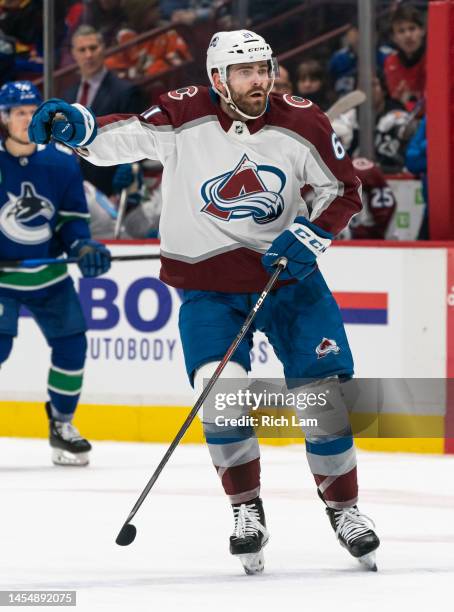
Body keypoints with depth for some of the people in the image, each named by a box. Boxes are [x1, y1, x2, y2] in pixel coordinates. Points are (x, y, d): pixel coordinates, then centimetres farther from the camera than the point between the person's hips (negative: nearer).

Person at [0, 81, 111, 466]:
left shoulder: (61, 161, -6)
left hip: (49, 275, 4)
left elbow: (72, 217, 2)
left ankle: (61, 424, 21)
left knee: (71, 344, 3)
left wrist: (83, 247, -16)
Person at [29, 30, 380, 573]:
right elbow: (120, 140, -20)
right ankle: (247, 513, -3)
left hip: (286, 275, 2)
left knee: (325, 391, -1)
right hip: (207, 282, -2)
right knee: (221, 393, -20)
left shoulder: (301, 124, -8)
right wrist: (78, 126, -41)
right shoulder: (185, 117, -13)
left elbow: (344, 190, 4)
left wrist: (312, 234, -12)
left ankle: (343, 510, 18)